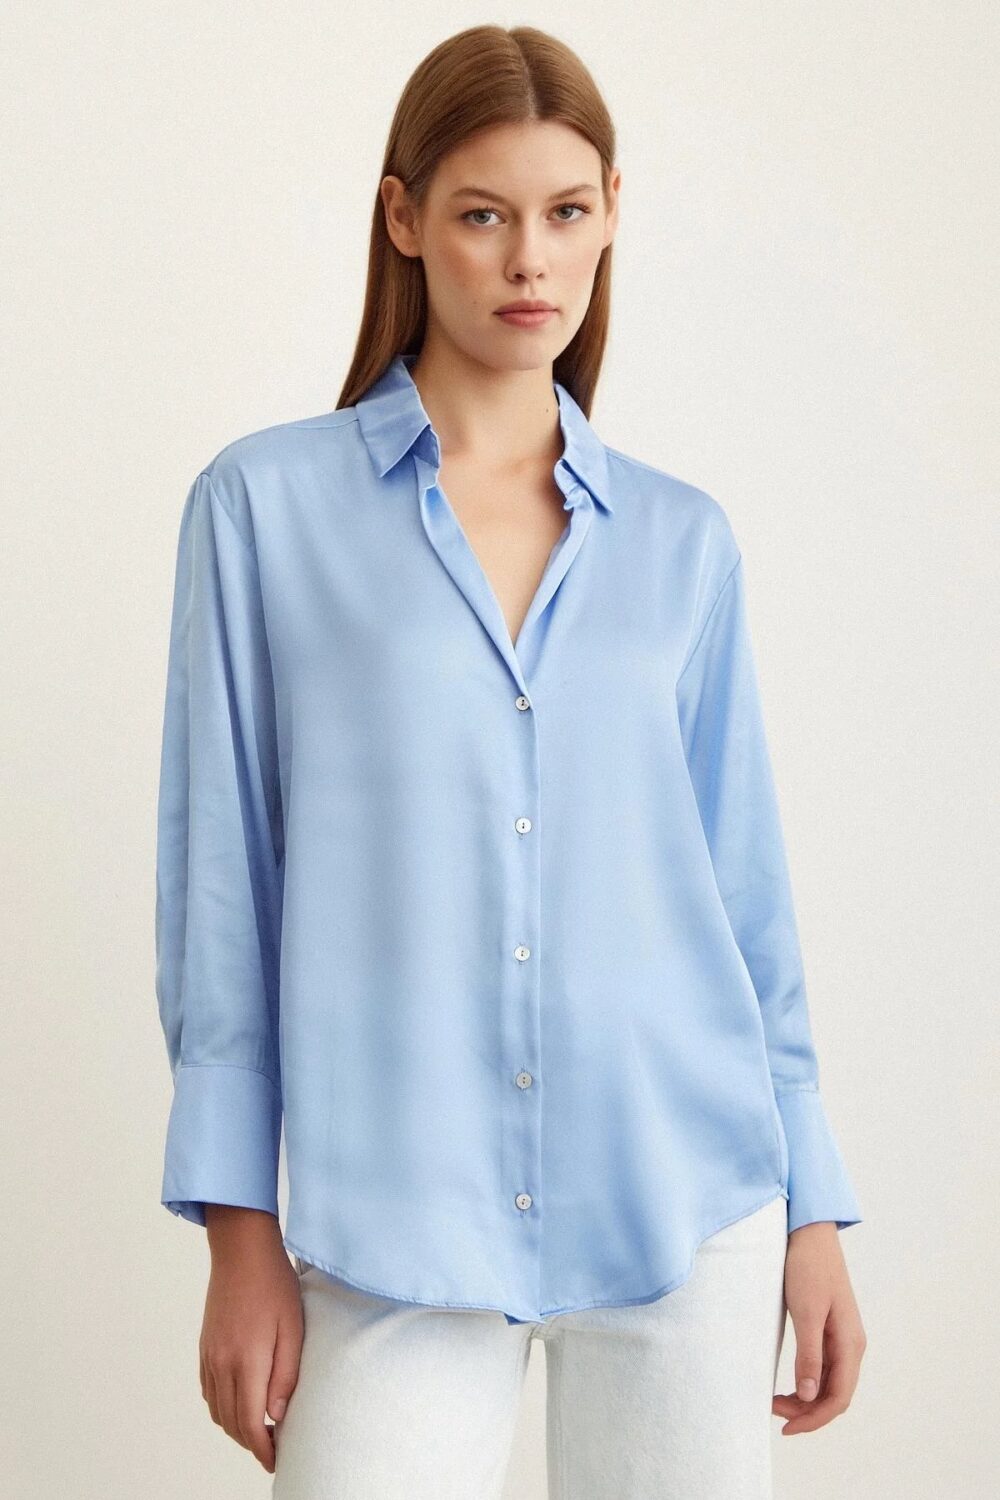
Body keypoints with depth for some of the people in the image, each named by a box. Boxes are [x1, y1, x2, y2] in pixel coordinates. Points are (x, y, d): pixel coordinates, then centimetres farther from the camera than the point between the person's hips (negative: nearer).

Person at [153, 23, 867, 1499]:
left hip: (682, 1197, 2)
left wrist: (813, 1211, 8)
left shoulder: (683, 541, 7)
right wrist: (240, 1233, -3)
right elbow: (222, 878, 0)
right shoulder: (265, 505, 0)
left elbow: (745, 889, 10)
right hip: (397, 1224, -2)